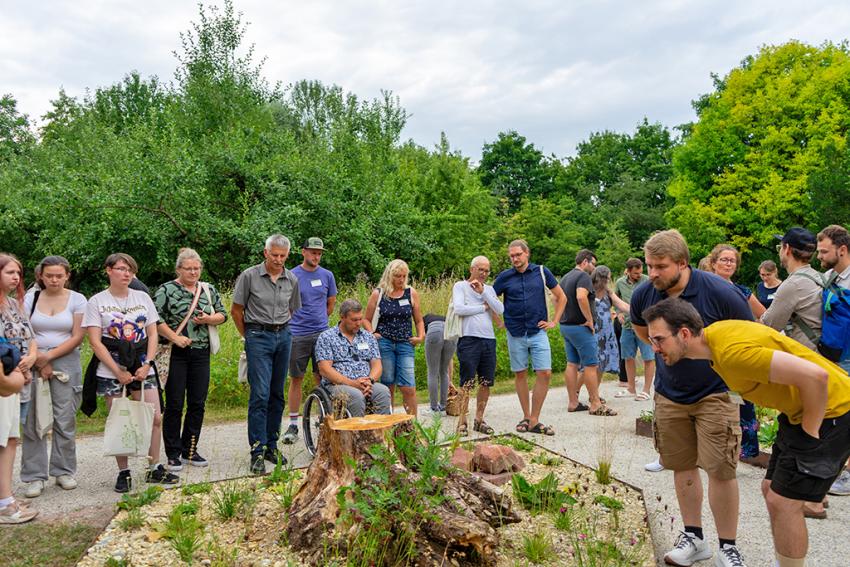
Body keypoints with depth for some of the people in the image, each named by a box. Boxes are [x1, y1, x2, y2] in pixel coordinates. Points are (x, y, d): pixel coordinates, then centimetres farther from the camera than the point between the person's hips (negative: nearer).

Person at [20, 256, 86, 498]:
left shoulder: (77, 299, 1)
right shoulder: (31, 298, 6)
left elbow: (77, 337, -3)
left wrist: (48, 357, -11)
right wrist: (39, 363, -8)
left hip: (65, 363, -1)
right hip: (34, 363, 1)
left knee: (65, 421, 1)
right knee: (33, 421, -1)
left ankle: (64, 471, 15)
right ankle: (35, 476, 9)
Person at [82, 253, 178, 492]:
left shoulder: (142, 298, 8)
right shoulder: (97, 301, 0)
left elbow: (153, 334, 7)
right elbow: (95, 342, -6)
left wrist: (147, 365, -6)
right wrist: (118, 372, -12)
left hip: (142, 368, 3)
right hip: (111, 371, -2)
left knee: (155, 418, -1)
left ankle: (154, 468, 13)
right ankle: (123, 473, 15)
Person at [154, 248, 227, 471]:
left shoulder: (208, 290, 11)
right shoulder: (166, 290, -3)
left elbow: (222, 314, 14)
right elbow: (155, 320, -10)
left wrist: (208, 319, -6)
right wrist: (175, 338, -17)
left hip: (201, 353, 5)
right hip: (176, 353, -4)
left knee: (198, 403, 8)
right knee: (174, 405, 1)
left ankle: (190, 450, 22)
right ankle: (173, 454, 12)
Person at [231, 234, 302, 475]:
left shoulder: (292, 280, 7)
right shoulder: (249, 276, -5)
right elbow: (236, 311, 2)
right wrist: (248, 336, 7)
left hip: (283, 337, 5)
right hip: (258, 337, -4)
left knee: (277, 394, 9)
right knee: (260, 394, -11)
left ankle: (271, 446, 20)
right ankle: (257, 452, -6)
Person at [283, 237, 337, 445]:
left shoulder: (327, 275, 8)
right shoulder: (291, 276, 0)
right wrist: (299, 321, 7)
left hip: (321, 334, 2)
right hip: (297, 335, -2)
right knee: (296, 379, 3)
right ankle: (293, 424, 11)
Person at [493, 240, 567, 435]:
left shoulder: (541, 272, 2)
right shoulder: (505, 277, 1)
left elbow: (561, 297, 10)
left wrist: (554, 322, 3)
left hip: (538, 332, 0)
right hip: (515, 334, 0)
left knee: (545, 373, -7)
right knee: (520, 374, 8)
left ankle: (534, 420, 1)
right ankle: (526, 417, 22)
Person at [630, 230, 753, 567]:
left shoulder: (719, 292, -20)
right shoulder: (644, 295, -8)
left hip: (715, 394, -4)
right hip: (669, 395, 4)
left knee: (720, 470, -4)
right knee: (682, 466, 12)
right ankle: (694, 538, 27)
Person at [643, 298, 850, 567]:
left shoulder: (732, 351, -31)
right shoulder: (713, 334, -2)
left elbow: (815, 376, -34)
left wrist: (808, 433, -18)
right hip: (798, 410, 9)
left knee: (783, 501, -6)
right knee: (771, 490, 15)